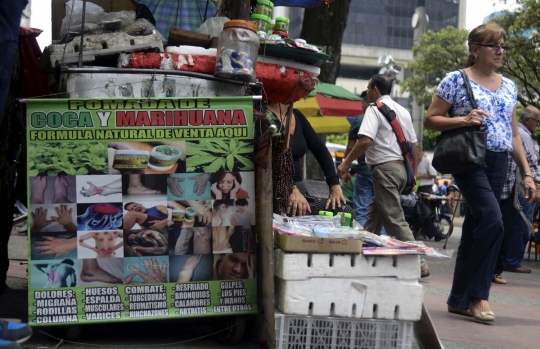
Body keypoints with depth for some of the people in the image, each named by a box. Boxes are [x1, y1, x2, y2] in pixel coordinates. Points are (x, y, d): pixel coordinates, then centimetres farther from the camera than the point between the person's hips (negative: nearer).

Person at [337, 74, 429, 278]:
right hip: (401, 167, 9)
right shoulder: (403, 111, 17)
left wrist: (345, 164, -14)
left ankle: (419, 265, -10)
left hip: (385, 168, -9)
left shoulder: (375, 109, -7)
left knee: (395, 219, -8)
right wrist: (412, 174, 23)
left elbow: (365, 140, -21)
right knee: (373, 217, 16)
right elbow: (414, 146, 17)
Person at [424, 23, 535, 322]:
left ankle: (459, 300, 15)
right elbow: (430, 120, -1)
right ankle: (476, 295, -8)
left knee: (475, 228, 8)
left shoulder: (509, 86, 16)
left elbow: (514, 135, 18)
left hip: (499, 163, 6)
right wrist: (463, 120, -17)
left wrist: (527, 173, 12)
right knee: (492, 221, -20)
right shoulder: (455, 80, -1)